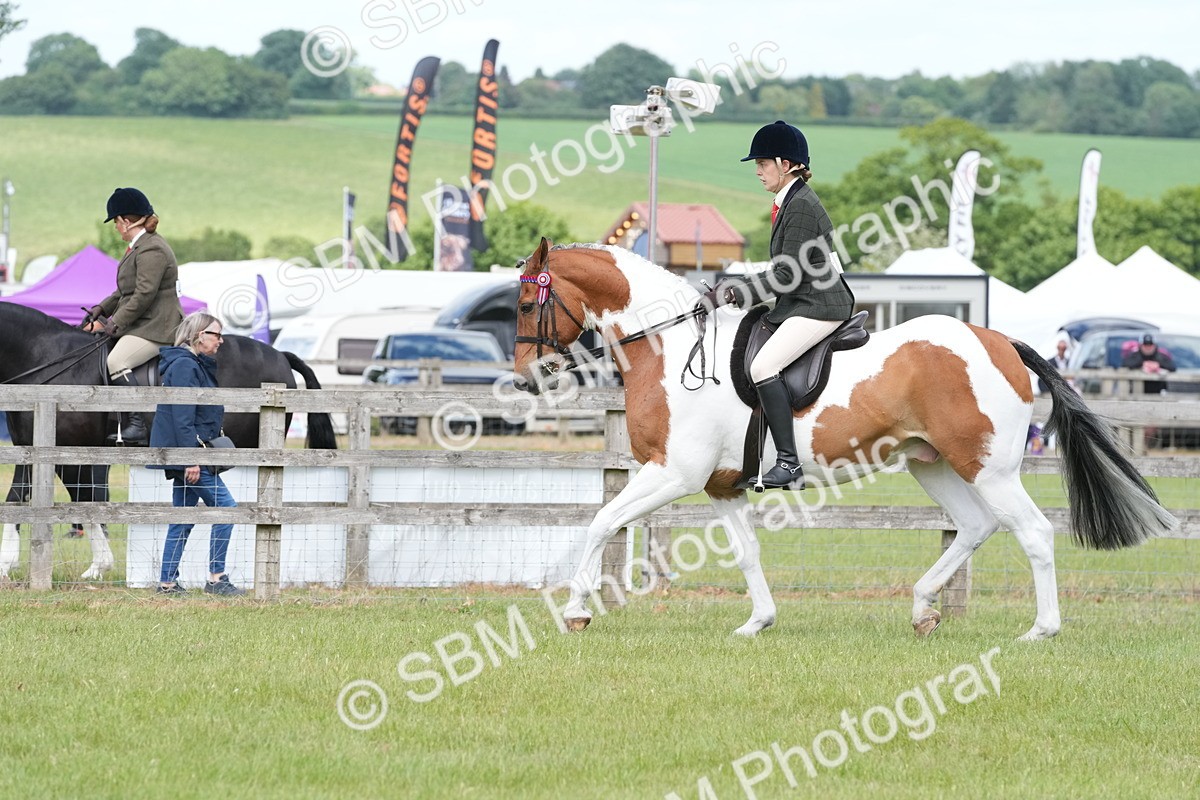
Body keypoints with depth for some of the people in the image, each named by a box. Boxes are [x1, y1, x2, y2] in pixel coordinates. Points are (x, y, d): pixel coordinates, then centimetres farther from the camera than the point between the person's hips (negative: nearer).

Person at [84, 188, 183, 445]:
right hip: (140, 325, 12)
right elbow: (125, 292, 24)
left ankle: (136, 425, -34)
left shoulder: (151, 250, -15)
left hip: (155, 327, -12)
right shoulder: (139, 247, 19)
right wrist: (101, 311, 11)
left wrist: (113, 325, -19)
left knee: (116, 361, -30)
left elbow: (144, 295, -21)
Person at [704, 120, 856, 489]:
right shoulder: (791, 202, 17)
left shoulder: (801, 206, -15)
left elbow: (788, 274, -19)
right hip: (802, 303, 11)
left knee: (763, 366, -25)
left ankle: (789, 463, -28)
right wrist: (737, 288, 15)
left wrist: (735, 293, -17)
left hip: (818, 306, -11)